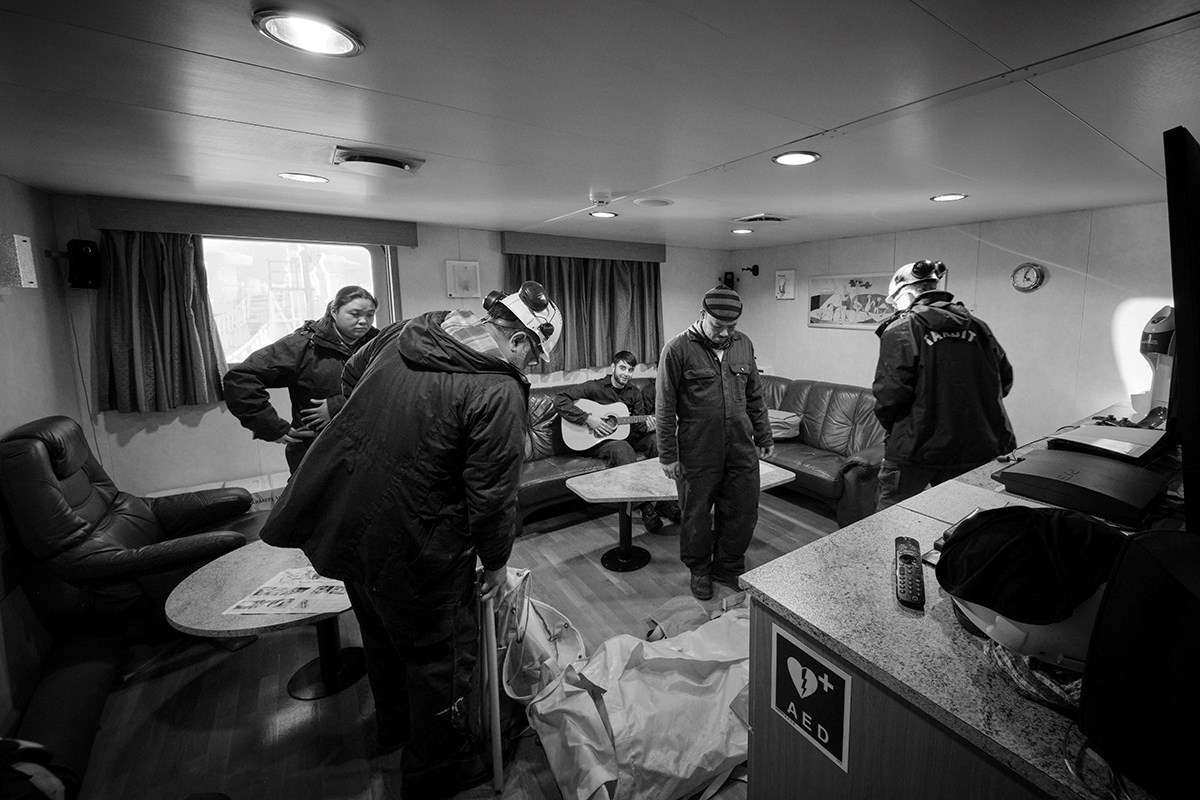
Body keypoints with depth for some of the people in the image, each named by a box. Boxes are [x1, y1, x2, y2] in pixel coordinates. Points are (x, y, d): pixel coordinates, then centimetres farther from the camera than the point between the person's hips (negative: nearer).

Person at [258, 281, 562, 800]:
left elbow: (350, 376, 16)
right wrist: (496, 561, -3)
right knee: (441, 657, 17)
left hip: (341, 519, 9)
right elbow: (492, 494, -21)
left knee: (383, 635, 30)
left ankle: (393, 727, 56)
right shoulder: (500, 392, -23)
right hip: (413, 546, -8)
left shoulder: (407, 330, 1)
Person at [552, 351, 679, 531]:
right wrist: (588, 418, -23)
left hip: (625, 436, 6)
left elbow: (638, 423, 11)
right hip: (598, 441, -5)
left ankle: (664, 499, -16)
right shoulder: (595, 387, -8)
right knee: (622, 448, -37)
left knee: (656, 440, -19)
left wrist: (647, 426, -15)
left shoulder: (634, 392, 9)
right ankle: (645, 507, -33)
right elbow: (560, 400, -16)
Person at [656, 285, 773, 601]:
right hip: (697, 453, -4)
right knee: (697, 515, 11)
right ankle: (699, 570, 35)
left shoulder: (743, 344, 4)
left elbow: (755, 396, 14)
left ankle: (729, 567, 37)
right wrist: (668, 455, -9)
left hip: (741, 450, 5)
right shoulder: (678, 349, -12)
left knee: (743, 512, 14)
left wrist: (763, 437, 15)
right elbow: (665, 408, -9)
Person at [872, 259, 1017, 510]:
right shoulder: (977, 325, 9)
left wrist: (889, 424, -1)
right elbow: (1004, 379, 12)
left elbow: (891, 390, -18)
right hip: (977, 450, 6)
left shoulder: (901, 328, -9)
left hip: (916, 448, -6)